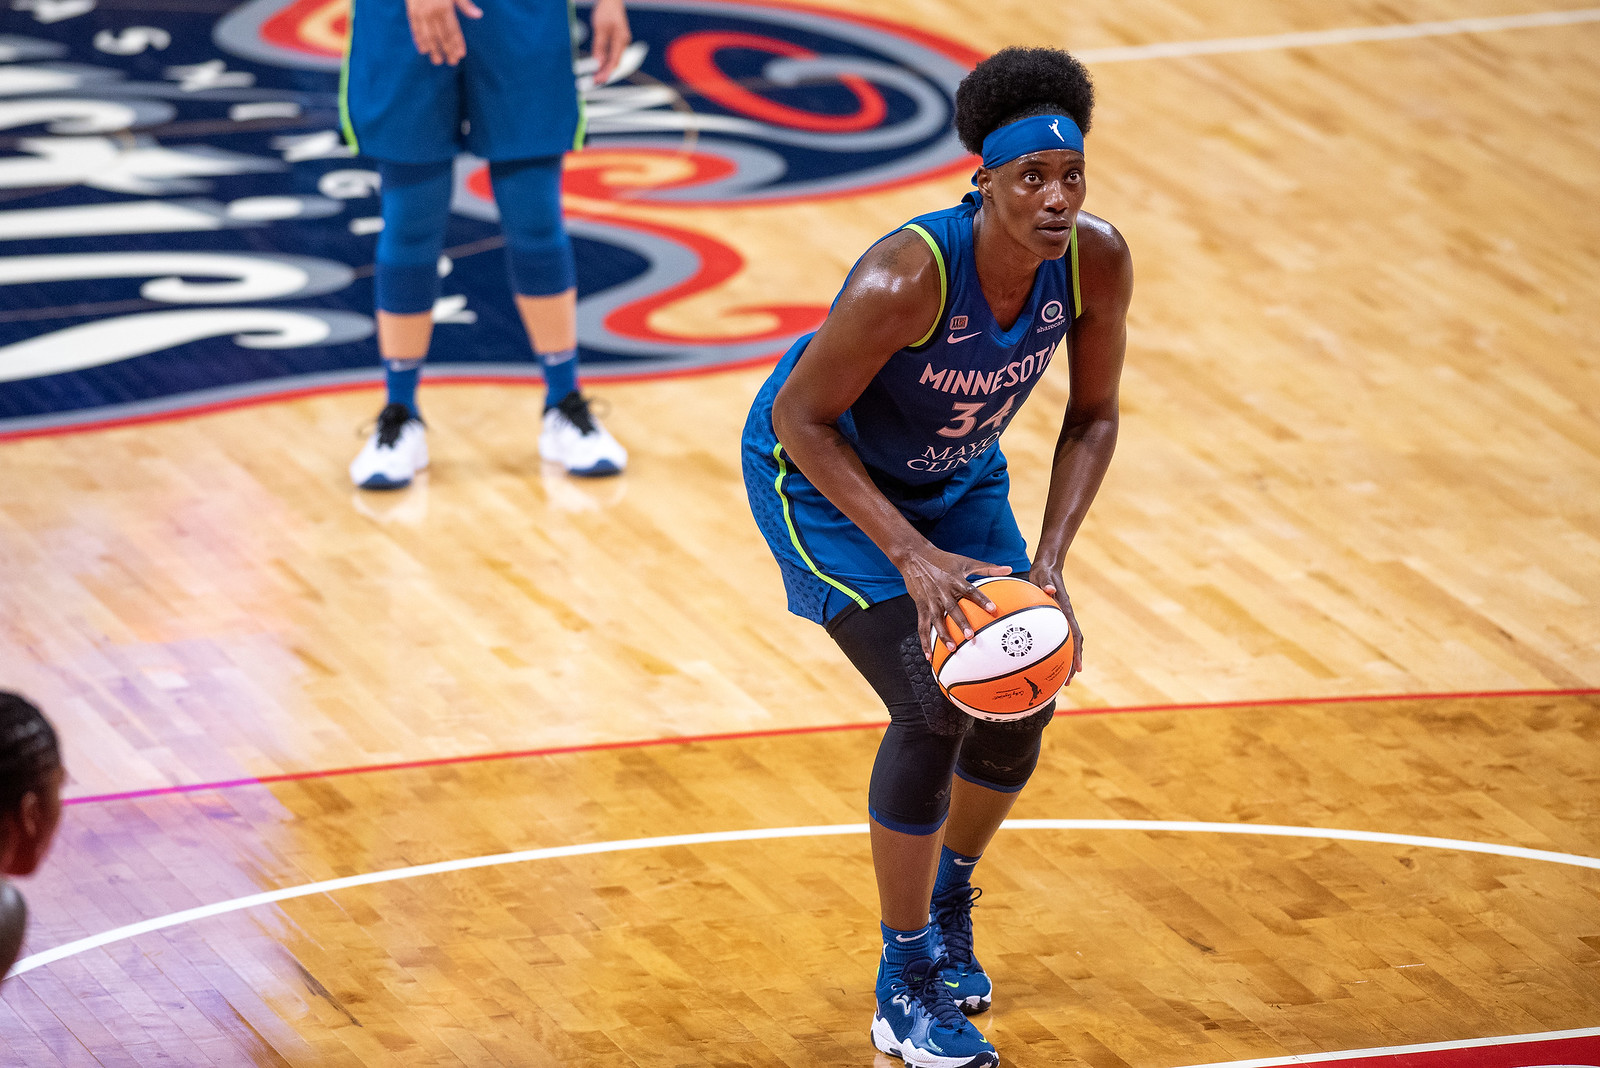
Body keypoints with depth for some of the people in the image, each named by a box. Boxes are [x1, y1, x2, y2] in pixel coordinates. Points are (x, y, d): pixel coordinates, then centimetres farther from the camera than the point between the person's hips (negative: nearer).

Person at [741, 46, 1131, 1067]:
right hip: (822, 475, -6)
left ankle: (949, 895, 37)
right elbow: (802, 417, -28)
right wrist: (913, 557, -33)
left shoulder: (1097, 260, -22)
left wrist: (1050, 561, -20)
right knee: (933, 709, -17)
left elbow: (1094, 417, -8)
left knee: (1019, 706, 5)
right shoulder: (908, 276, -38)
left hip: (957, 476, 6)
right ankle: (907, 985, -1)